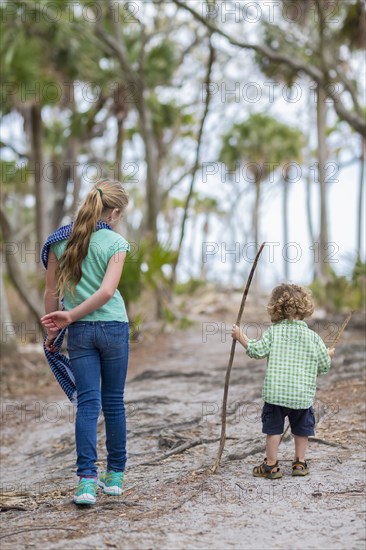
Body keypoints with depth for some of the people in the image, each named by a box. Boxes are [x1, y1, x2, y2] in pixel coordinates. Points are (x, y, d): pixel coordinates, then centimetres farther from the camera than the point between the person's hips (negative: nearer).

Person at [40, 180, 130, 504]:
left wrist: (52, 331, 13)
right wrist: (69, 316, -12)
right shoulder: (116, 243, -6)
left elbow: (52, 292, 4)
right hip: (113, 327, -1)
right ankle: (115, 476, 21)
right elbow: (107, 291, -18)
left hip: (79, 331, 2)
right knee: (114, 402, 12)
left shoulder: (60, 239, 2)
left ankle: (87, 480, -12)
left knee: (88, 403, 1)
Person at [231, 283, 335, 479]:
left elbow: (256, 351, -9)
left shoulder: (273, 331, -4)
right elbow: (324, 366, 5)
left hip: (275, 391, -1)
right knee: (302, 428, 17)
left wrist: (241, 338, 4)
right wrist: (329, 354, 27)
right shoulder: (313, 336, 0)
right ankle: (300, 463, 23)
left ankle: (271, 465, 9)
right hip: (303, 394, 2)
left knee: (273, 427, 6)